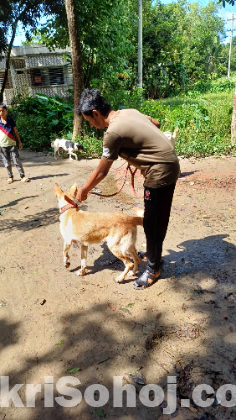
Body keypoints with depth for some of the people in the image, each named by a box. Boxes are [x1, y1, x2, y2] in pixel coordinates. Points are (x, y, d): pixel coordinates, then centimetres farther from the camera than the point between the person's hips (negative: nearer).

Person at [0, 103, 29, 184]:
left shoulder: (10, 120, 0)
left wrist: (19, 142, 4)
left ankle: (22, 176, 1)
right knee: (7, 163, 6)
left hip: (12, 144, -1)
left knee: (17, 161, -3)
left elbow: (15, 131, 6)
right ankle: (10, 177, 18)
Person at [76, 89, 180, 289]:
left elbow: (101, 172, -12)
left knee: (152, 223, 3)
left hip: (161, 172, -10)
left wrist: (83, 190, 4)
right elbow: (156, 123, 23)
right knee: (156, 219, 21)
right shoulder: (129, 112, 6)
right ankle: (154, 255, 38)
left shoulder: (114, 132, -20)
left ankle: (153, 269, 19)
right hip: (168, 165, 10)